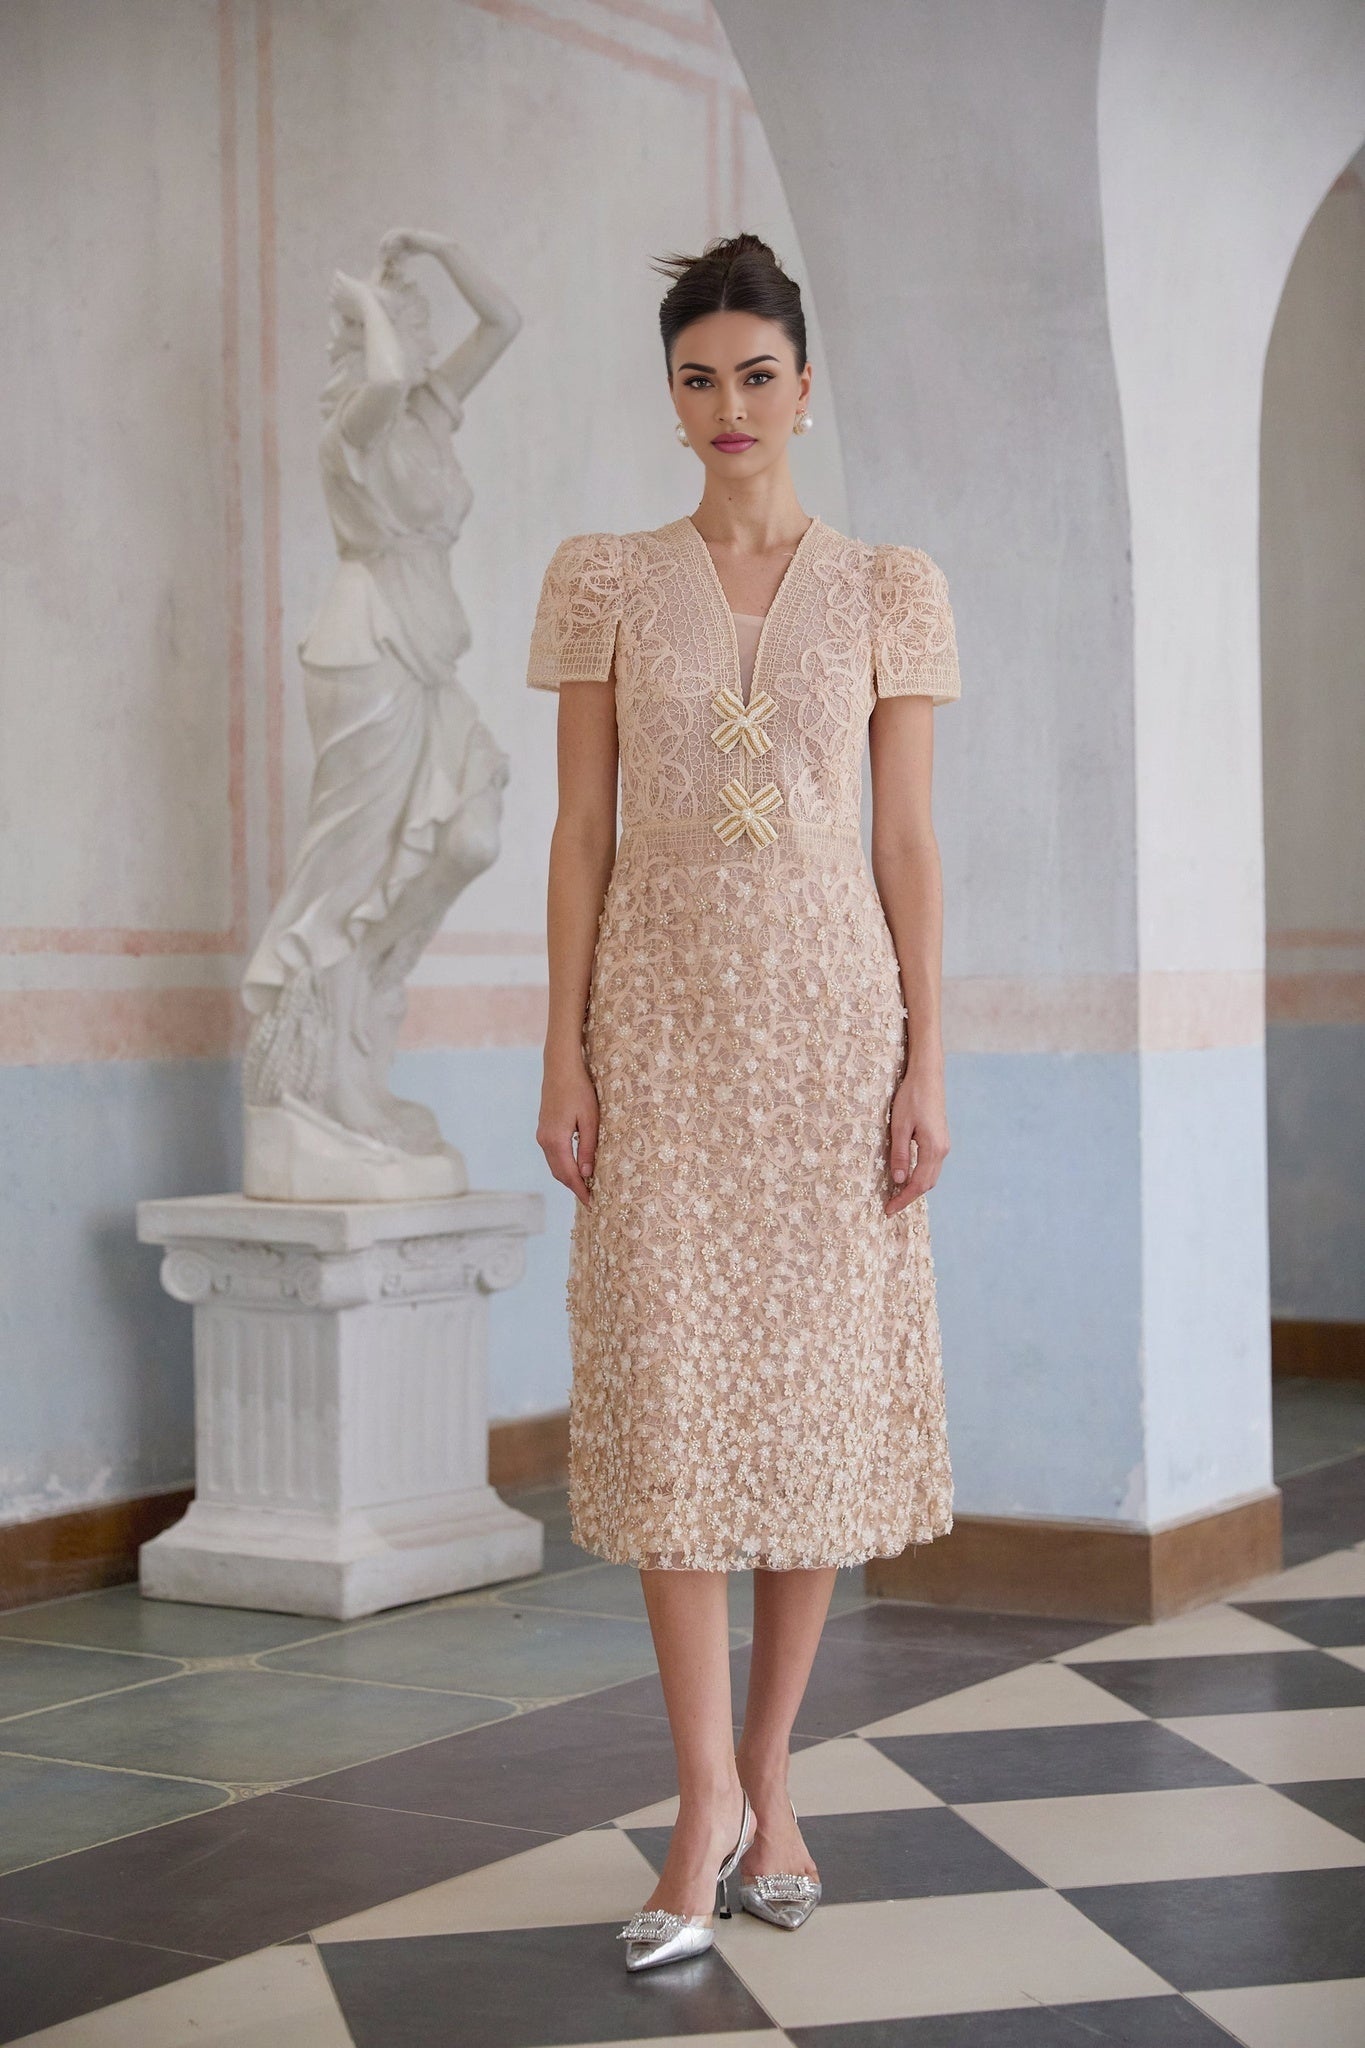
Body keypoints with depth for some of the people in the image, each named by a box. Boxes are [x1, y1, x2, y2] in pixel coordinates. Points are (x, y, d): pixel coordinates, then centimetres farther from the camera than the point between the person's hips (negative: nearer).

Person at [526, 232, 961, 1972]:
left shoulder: (888, 589, 6)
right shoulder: (603, 581, 6)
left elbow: (906, 841, 4)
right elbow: (581, 827, 4)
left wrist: (925, 1065, -3)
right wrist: (564, 1053, -3)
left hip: (831, 1008, 1)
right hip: (663, 1011, 0)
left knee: (820, 1387, 3)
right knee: (669, 1390, -6)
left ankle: (766, 1781, 17)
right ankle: (708, 1803, 3)